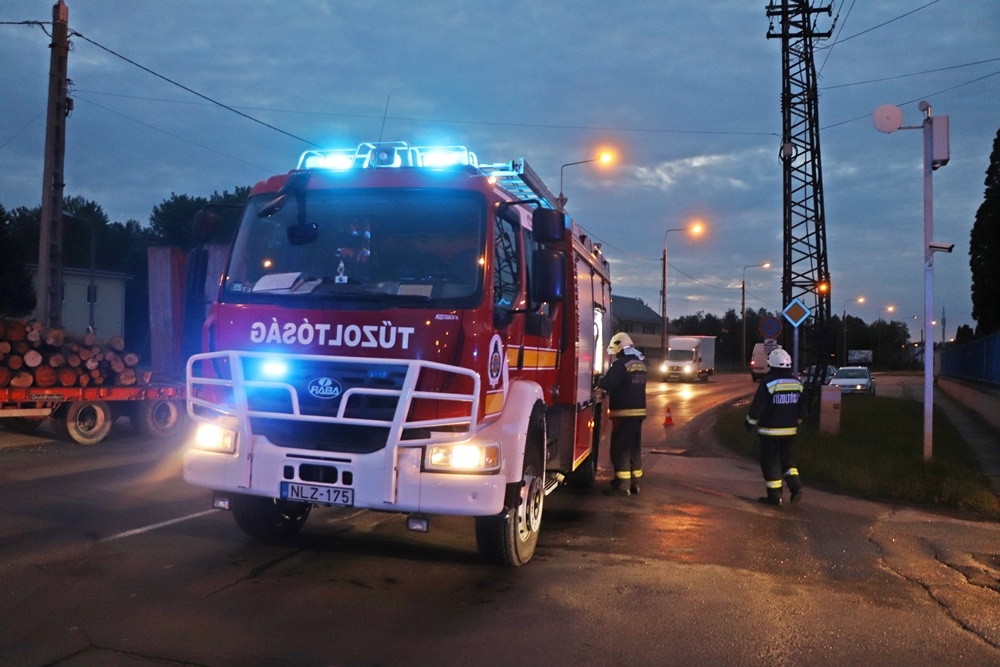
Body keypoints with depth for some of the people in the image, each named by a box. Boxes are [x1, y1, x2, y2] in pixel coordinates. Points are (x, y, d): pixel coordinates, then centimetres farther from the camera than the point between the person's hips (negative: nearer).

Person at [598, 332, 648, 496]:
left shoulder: (621, 363, -15)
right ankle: (635, 483, 18)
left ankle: (623, 485, -6)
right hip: (639, 410, 9)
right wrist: (610, 390, 21)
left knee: (620, 448, -5)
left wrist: (598, 381, -2)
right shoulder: (640, 363, 14)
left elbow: (608, 383, -21)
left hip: (624, 412, -9)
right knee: (634, 447, 13)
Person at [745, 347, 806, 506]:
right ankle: (795, 485, 2)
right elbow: (802, 408, 12)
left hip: (770, 430, -6)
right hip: (790, 430, 6)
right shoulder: (797, 383, 5)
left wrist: (750, 422, 0)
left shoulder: (768, 383, -14)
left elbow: (757, 407, -14)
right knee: (786, 459, 20)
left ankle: (774, 496, 5)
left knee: (770, 462, 3)